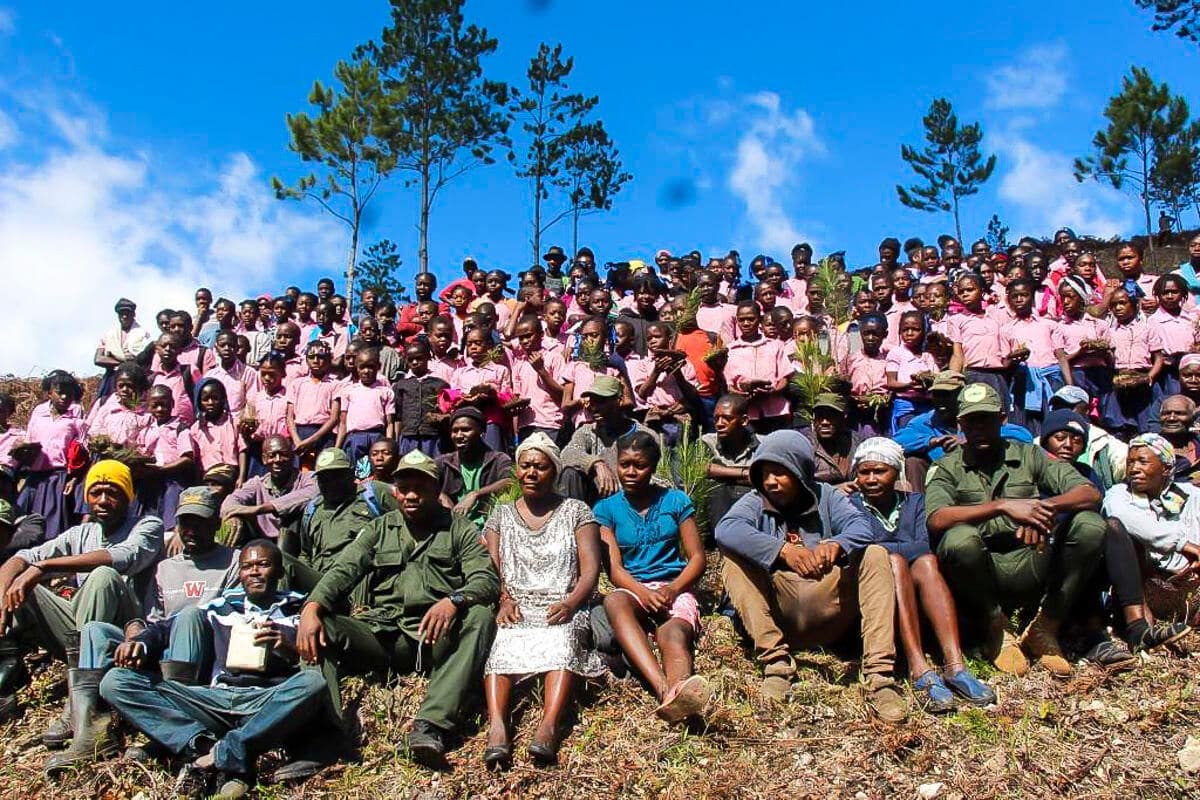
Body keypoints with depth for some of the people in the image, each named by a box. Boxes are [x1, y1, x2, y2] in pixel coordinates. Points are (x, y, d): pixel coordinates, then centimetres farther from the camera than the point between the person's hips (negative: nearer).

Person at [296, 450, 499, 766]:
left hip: (435, 637, -2)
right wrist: (312, 607, -17)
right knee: (320, 627, -22)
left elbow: (487, 580, -2)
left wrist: (454, 601, -25)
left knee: (480, 617, -32)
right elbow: (342, 571, 5)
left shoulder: (459, 529, 12)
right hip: (380, 634, 2)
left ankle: (429, 726, -43)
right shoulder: (378, 529, 20)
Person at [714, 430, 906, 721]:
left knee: (874, 556, -17)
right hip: (776, 609, -1)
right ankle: (775, 661, -28)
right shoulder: (755, 502, 5)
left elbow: (861, 526, -11)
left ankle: (879, 675, -27)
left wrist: (836, 545, -36)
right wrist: (783, 549, -35)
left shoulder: (826, 497, 10)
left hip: (827, 605, 1)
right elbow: (726, 529, -19)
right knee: (734, 560, -20)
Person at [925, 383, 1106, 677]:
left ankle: (1044, 629, -6)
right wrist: (1002, 506, -26)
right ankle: (997, 632, -9)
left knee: (1090, 526, -19)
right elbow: (936, 520, -16)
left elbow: (1091, 494, -1)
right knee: (959, 539, -35)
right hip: (980, 574, -2)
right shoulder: (947, 467, 5)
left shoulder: (1029, 455, 12)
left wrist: (1047, 507, -22)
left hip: (1029, 565, 3)